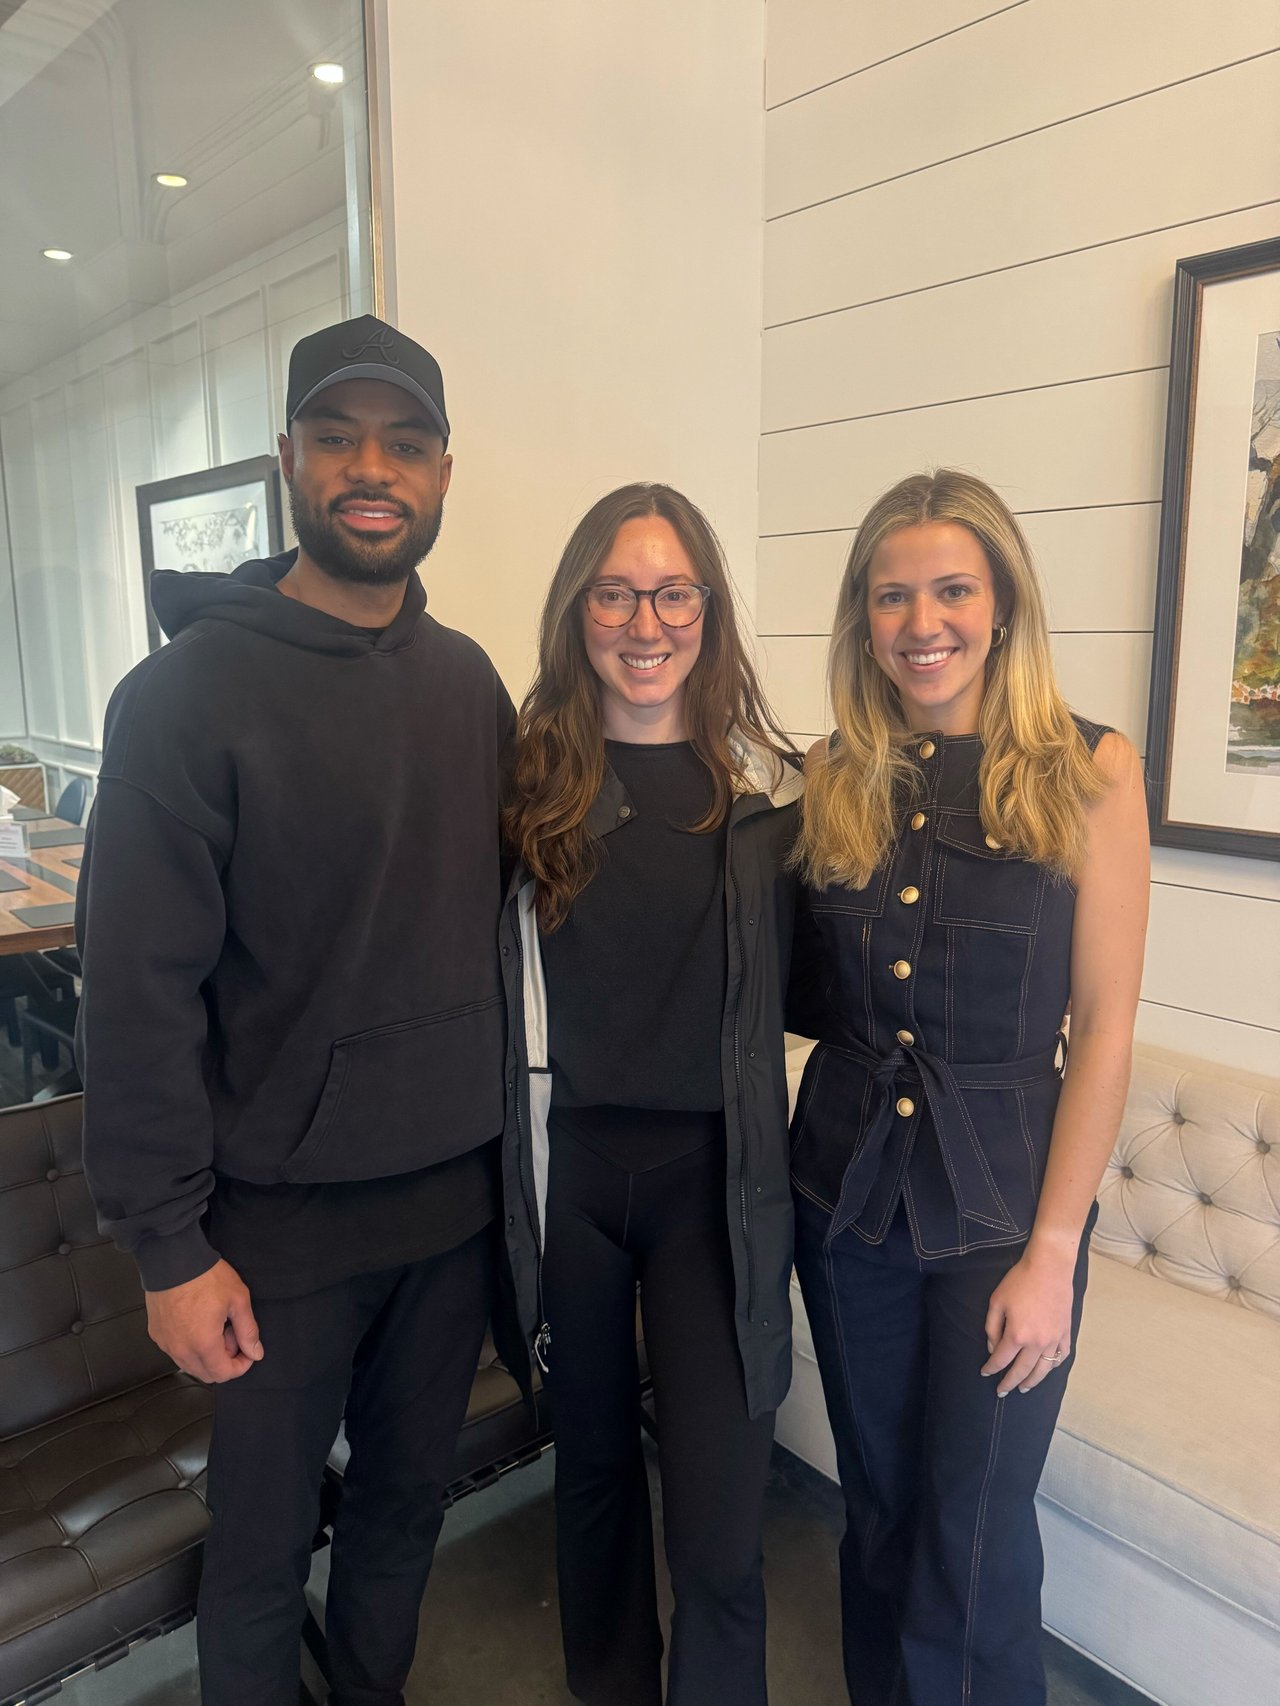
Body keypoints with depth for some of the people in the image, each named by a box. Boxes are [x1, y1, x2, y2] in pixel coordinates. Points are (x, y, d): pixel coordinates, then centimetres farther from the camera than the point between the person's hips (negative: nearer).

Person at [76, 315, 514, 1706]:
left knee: (407, 1501, 22)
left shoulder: (470, 681, 3)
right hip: (280, 1216, -4)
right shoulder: (191, 689, -12)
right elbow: (138, 989, -13)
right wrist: (168, 1244, -11)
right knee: (262, 1542, 15)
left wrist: (495, 1133, 8)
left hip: (454, 1194, 5)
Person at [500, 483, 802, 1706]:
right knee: (592, 1457, 21)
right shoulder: (531, 779, -3)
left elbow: (793, 982, 6)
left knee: (719, 1521, 1)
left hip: (709, 1166, -1)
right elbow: (502, 978, 0)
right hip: (568, 1157, 1)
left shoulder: (769, 786, -3)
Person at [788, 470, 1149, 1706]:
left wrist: (1053, 1250, -10)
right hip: (846, 1183, 3)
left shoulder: (1087, 769, -9)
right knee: (878, 1510, 20)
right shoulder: (833, 777, 0)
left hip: (1001, 1192, -3)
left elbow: (1103, 1029, -9)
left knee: (974, 1539, 10)